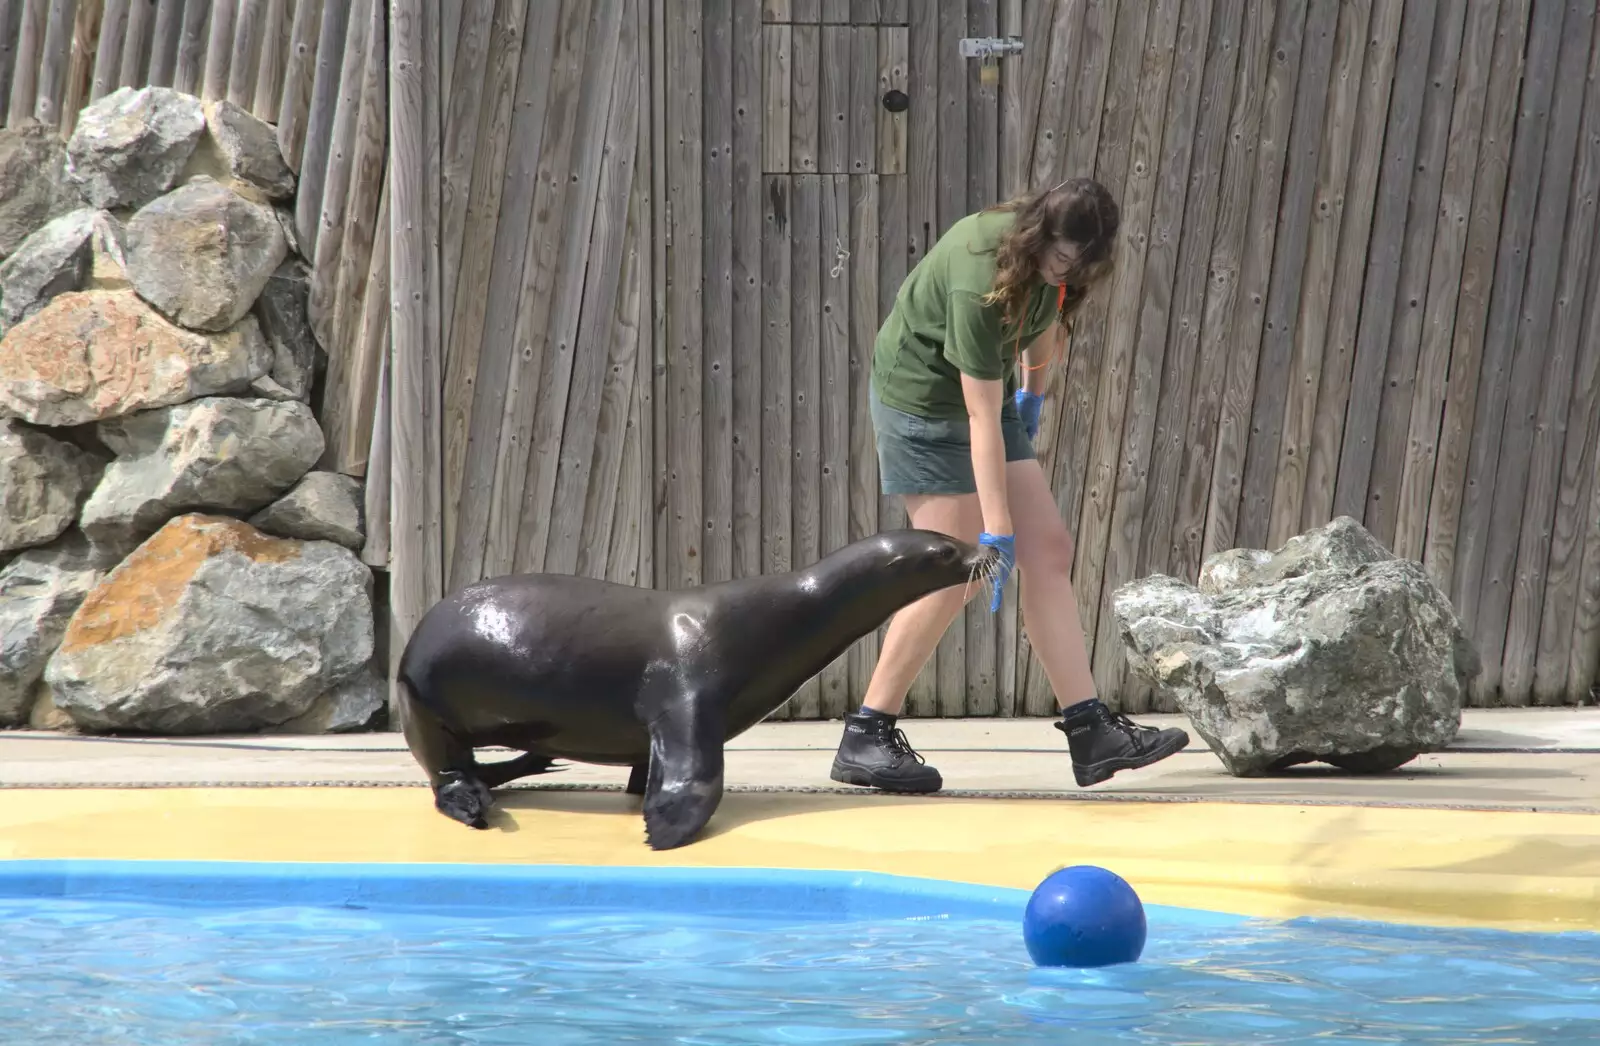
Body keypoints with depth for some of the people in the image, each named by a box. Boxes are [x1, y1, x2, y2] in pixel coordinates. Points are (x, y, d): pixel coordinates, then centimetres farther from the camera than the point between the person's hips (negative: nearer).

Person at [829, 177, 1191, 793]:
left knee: (1048, 551, -1)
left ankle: (1091, 731, -3)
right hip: (921, 400, -8)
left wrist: (1033, 393, 23)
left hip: (988, 393, 8)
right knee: (956, 575, -12)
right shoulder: (979, 283, -33)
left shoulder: (1052, 260, -10)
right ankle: (864, 739, -6)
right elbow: (982, 419, -31)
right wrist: (996, 530, -30)